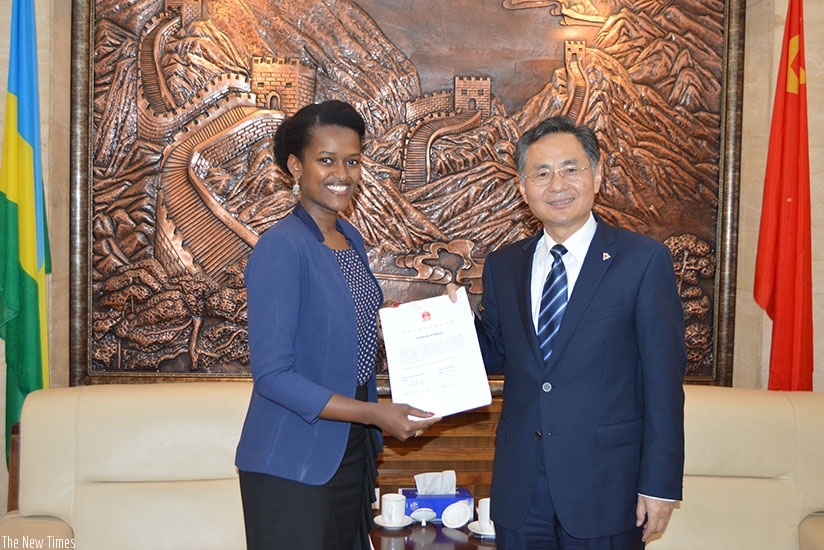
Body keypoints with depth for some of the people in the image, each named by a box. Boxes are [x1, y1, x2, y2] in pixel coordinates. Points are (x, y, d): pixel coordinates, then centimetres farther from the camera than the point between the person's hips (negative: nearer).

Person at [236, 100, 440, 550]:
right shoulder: (281, 247, -17)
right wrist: (374, 414, -23)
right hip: (293, 466, -8)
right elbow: (272, 375, -21)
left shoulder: (351, 241, 8)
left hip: (352, 453, 8)